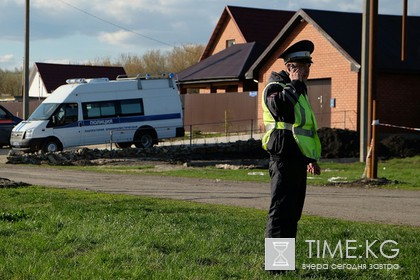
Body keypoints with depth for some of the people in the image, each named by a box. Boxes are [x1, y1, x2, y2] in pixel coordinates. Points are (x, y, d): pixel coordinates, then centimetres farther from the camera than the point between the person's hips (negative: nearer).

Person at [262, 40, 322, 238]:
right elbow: (280, 107, -32)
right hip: (283, 159, -10)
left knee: (293, 211, 11)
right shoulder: (275, 87, -7)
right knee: (281, 209, -11)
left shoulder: (298, 90, 22)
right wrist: (294, 84, -20)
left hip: (298, 160, 10)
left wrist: (311, 158, 27)